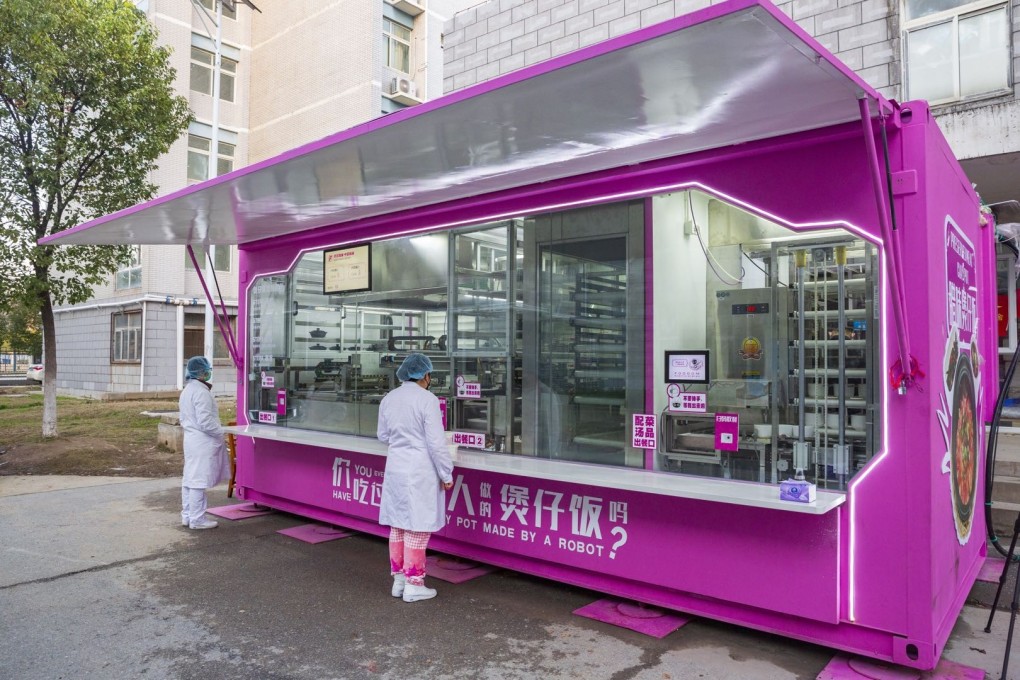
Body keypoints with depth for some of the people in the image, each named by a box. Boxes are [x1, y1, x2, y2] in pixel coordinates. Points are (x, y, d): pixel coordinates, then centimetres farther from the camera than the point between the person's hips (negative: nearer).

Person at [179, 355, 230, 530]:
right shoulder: (201, 392, -18)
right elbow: (205, 422, -21)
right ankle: (197, 519, 1)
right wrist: (221, 433, -9)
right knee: (199, 480, -4)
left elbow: (184, 419, 19)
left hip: (190, 439, 10)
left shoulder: (186, 390, 13)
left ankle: (187, 516, 23)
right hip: (202, 442, -10)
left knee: (189, 479, 14)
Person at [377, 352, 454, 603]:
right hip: (421, 471, -6)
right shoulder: (427, 399, -15)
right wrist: (446, 474, -7)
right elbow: (436, 442, -16)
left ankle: (398, 579, 25)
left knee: (397, 525, 15)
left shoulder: (388, 399, 5)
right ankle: (413, 584, 11)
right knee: (417, 527, 3)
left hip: (395, 467, 7)